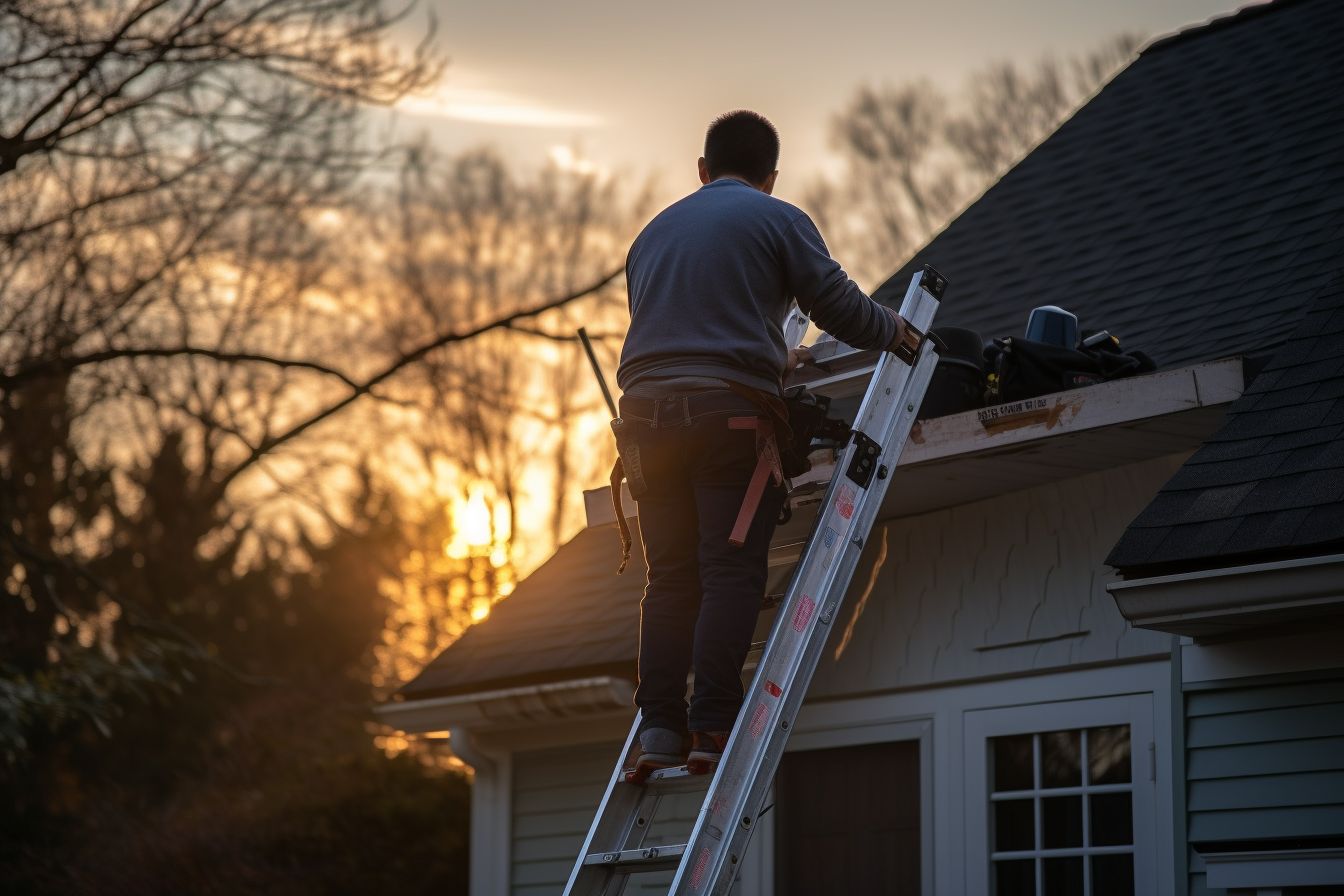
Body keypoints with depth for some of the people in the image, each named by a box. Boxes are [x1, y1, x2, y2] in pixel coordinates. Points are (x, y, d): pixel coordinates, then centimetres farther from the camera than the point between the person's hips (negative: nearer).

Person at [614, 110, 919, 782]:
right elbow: (838, 305, 2)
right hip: (730, 412, -5)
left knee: (670, 577, 5)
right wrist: (894, 331, 23)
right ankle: (713, 726, -15)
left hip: (646, 411, 5)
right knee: (731, 571, -6)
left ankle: (658, 726, -4)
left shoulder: (654, 231, 27)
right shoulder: (777, 220, 8)